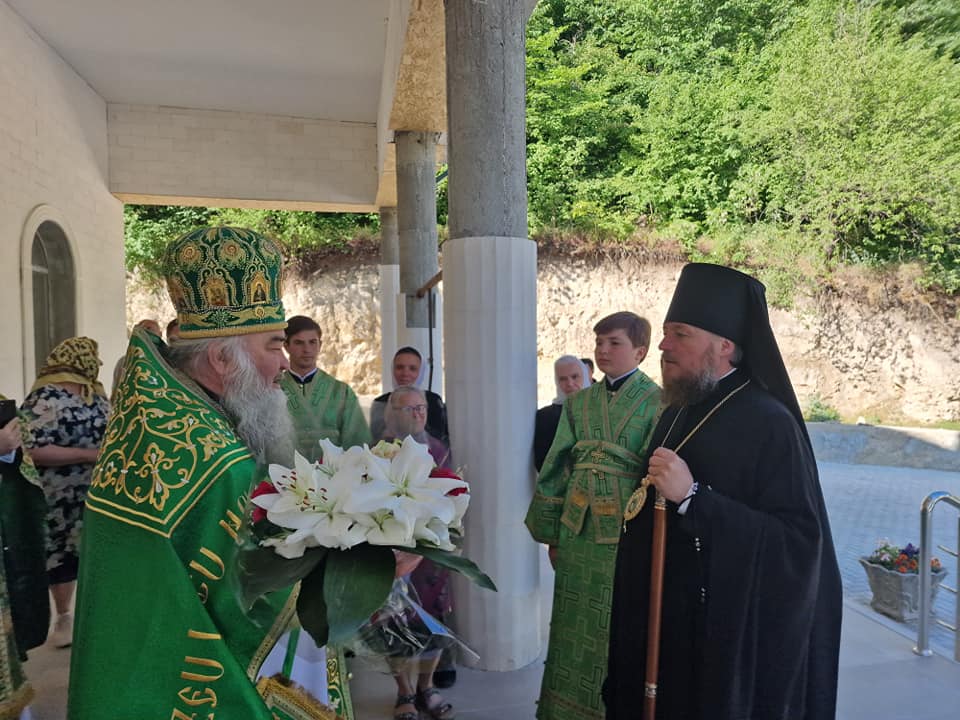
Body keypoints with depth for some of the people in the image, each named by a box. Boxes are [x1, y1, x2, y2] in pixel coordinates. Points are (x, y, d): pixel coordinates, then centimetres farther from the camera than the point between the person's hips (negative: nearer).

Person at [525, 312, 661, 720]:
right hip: (578, 530, 4)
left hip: (626, 532, -4)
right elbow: (557, 468, 9)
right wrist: (552, 533, 8)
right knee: (577, 628, 14)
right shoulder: (579, 403, 8)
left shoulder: (656, 403, -5)